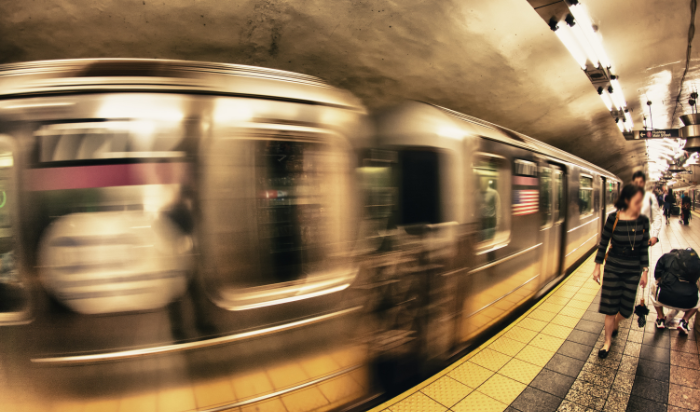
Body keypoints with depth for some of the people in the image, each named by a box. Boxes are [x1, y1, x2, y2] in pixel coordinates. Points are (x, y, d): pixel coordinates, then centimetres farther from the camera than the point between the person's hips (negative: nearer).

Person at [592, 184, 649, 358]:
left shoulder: (643, 220, -6)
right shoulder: (613, 218, -14)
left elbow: (644, 248, 3)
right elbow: (603, 243, -5)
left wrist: (644, 271, 4)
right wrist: (597, 266, -2)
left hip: (633, 270, 2)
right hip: (613, 268, -2)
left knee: (626, 308, 8)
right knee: (610, 306, 4)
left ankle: (614, 324, 41)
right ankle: (608, 340, 21)